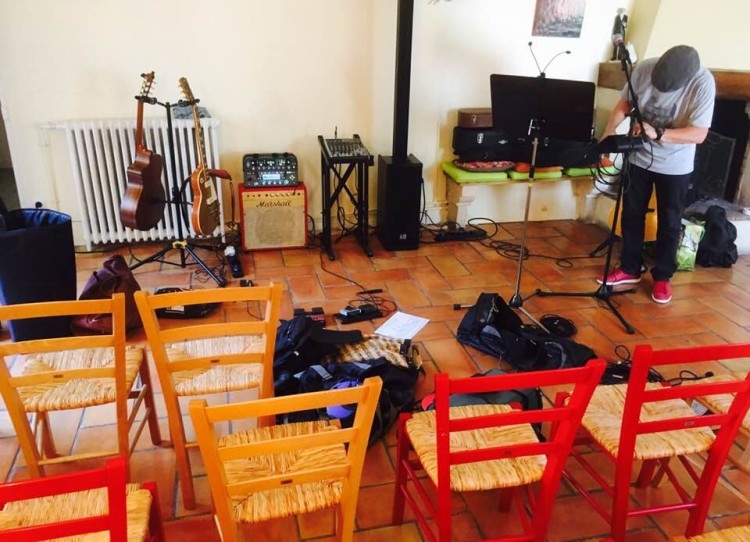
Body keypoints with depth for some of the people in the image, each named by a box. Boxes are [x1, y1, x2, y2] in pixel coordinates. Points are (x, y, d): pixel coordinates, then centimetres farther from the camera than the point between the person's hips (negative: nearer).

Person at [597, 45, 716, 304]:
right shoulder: (643, 68, -17)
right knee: (631, 215, 12)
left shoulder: (703, 83, -25)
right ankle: (629, 269, 28)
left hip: (675, 166, -3)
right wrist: (606, 138, -13)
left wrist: (658, 134, -38)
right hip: (638, 157, 3)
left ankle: (662, 277, 23)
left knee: (669, 223, 7)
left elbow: (699, 134, -26)